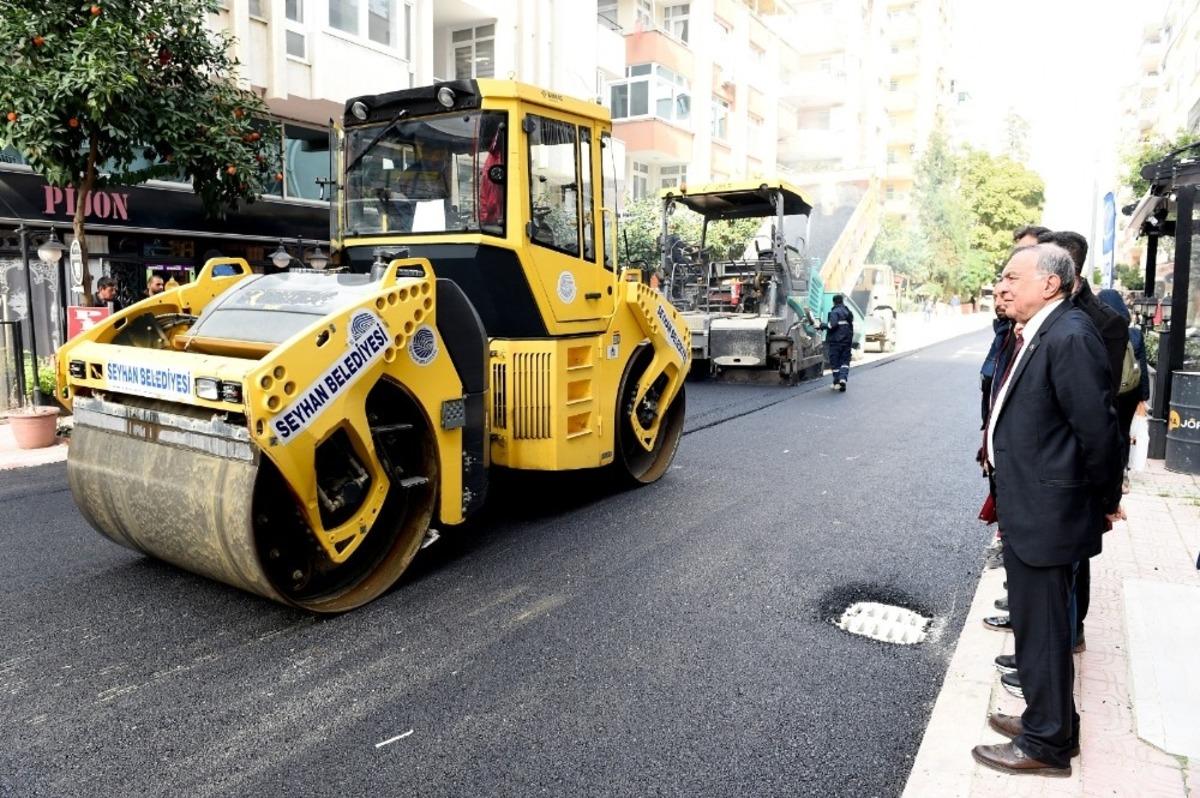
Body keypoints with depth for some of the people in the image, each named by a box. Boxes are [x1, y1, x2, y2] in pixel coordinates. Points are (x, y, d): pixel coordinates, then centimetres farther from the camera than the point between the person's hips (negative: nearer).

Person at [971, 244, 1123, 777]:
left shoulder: (1069, 336, -21)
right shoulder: (1035, 336, 8)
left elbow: (1097, 428, -20)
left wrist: (1105, 502, -8)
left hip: (1047, 512, -9)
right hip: (1025, 508, 10)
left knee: (1041, 629, 6)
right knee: (1034, 622, 22)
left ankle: (1047, 746, 24)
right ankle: (1047, 720, 40)